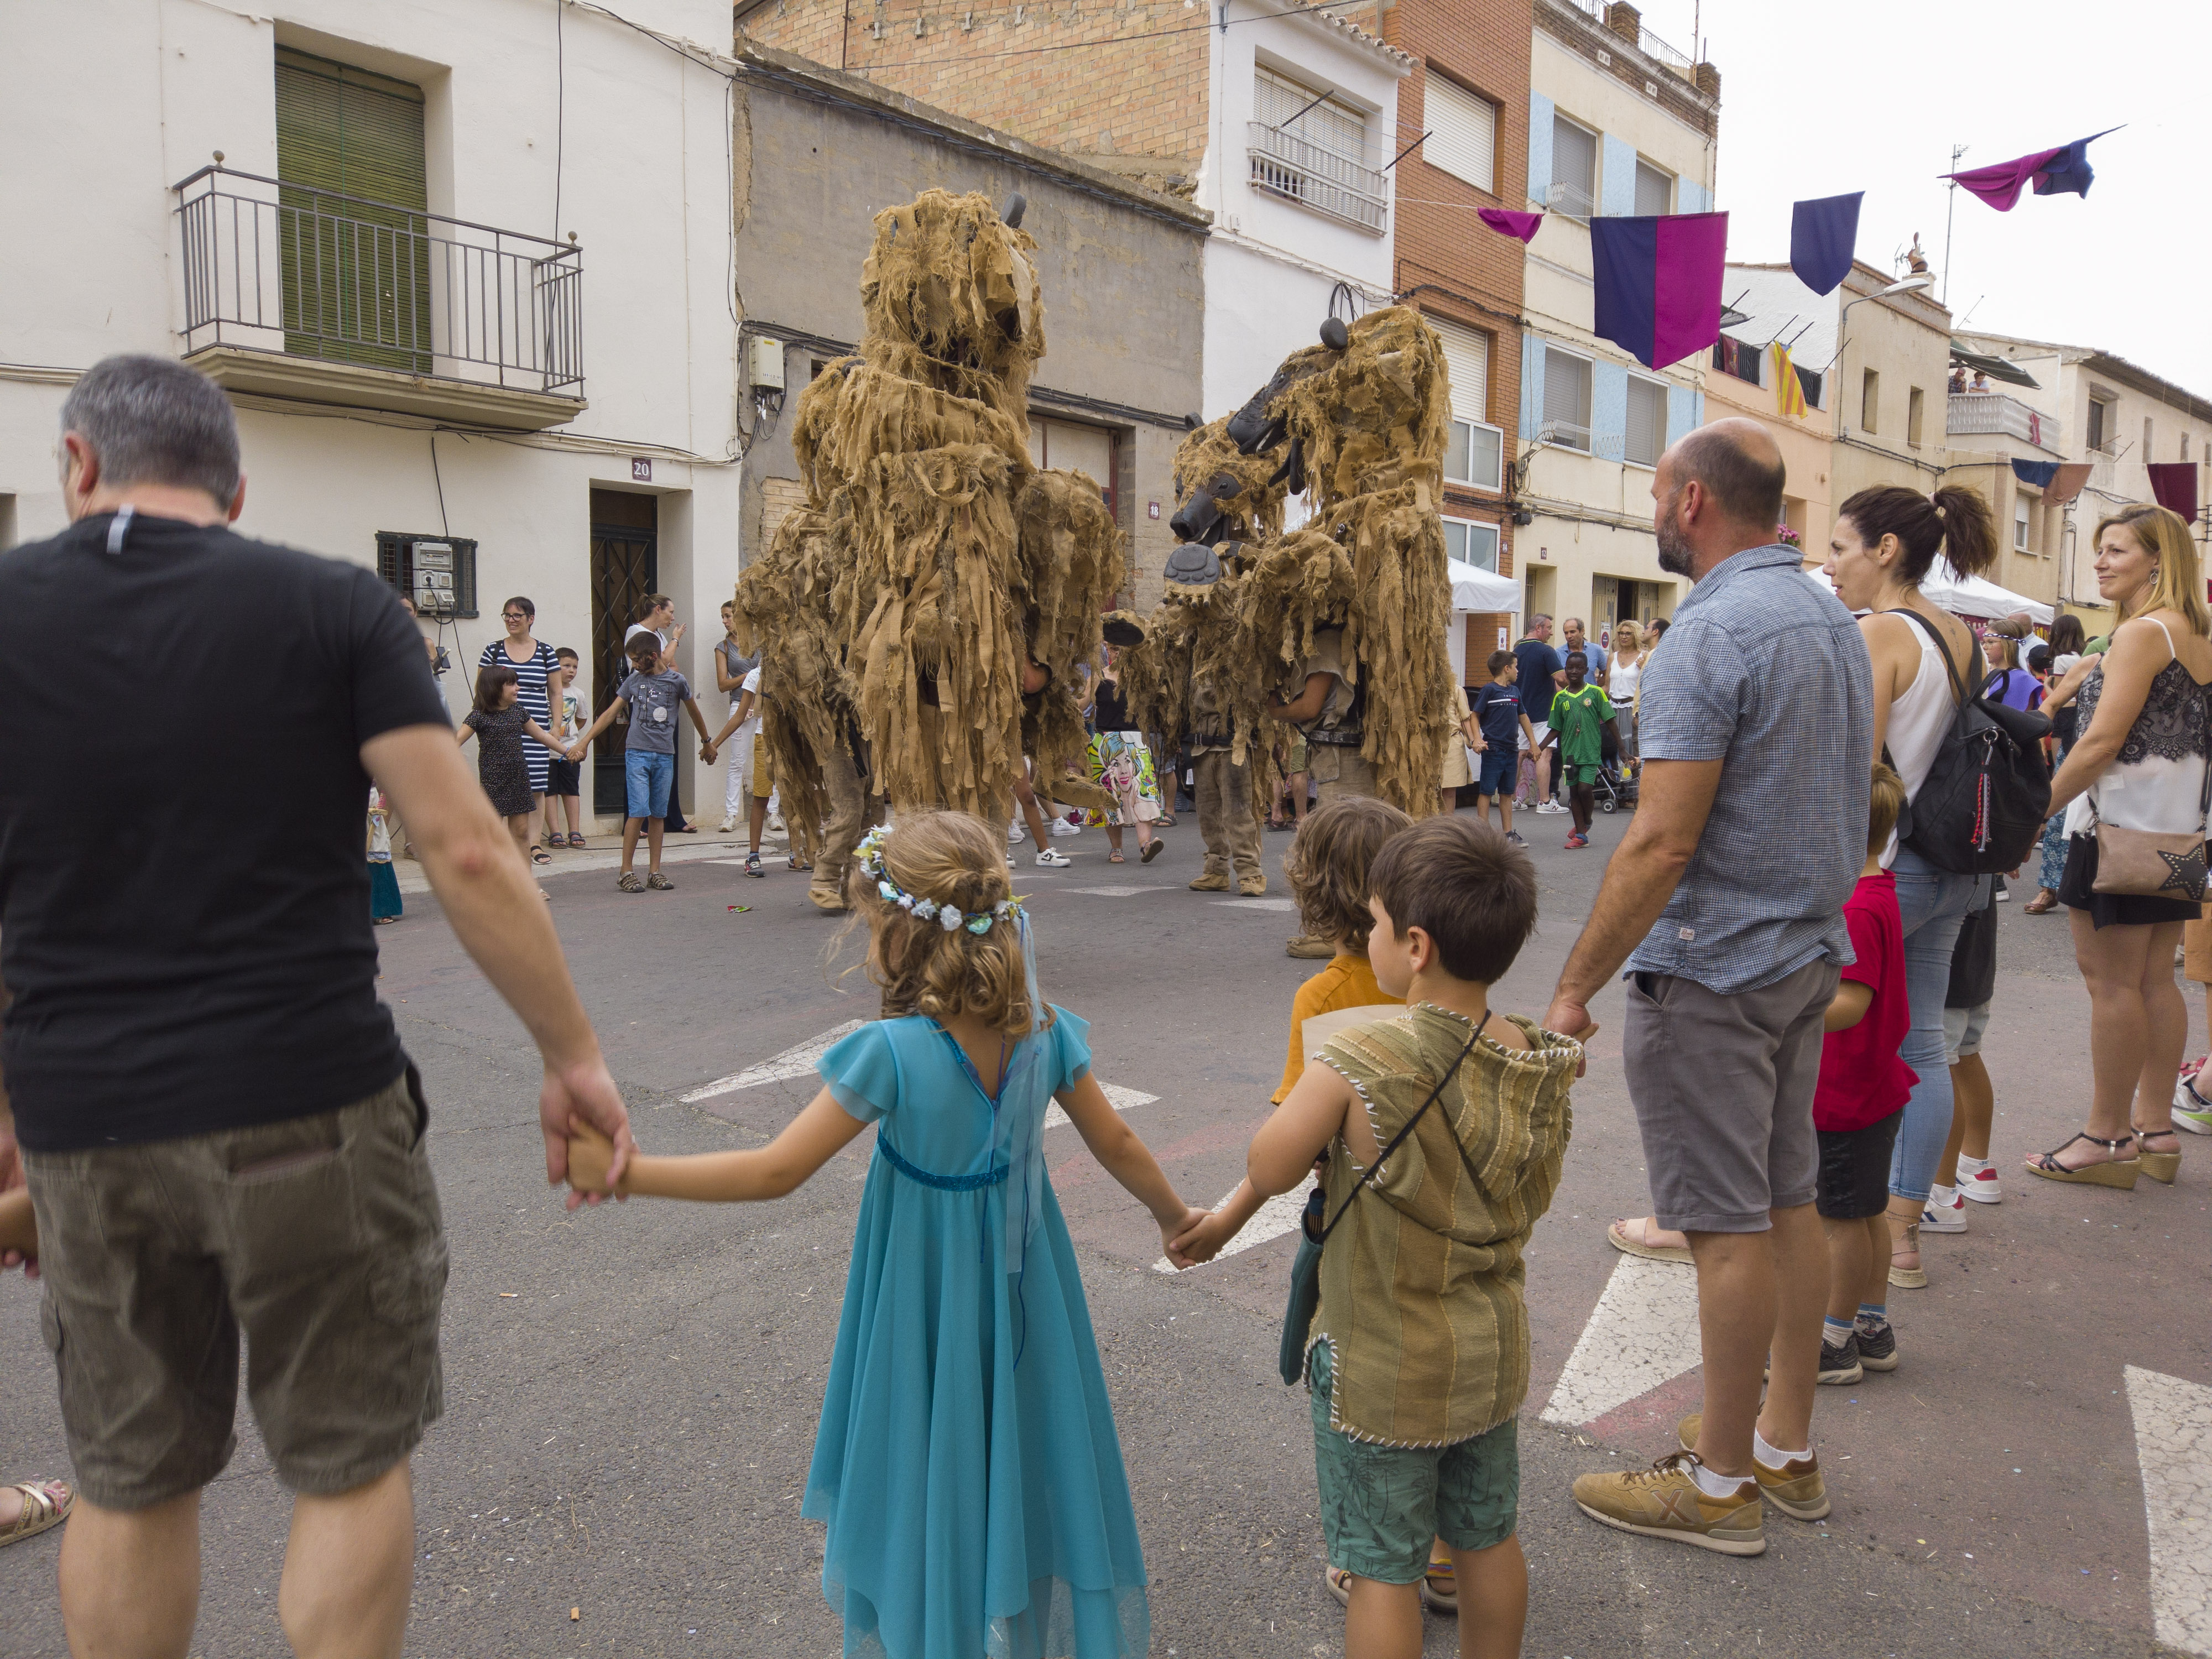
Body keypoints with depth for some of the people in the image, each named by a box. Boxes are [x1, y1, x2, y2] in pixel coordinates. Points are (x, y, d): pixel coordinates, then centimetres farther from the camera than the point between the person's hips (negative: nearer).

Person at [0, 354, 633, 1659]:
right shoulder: (337, 605, -3)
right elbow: (467, 852, -11)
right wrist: (575, 1055, -4)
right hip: (309, 1110, -3)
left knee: (129, 1482, 20)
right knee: (354, 1467, 13)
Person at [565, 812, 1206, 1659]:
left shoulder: (891, 1053, -27)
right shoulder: (1044, 1030, -12)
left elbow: (774, 1172, -24)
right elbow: (1117, 1145, -1)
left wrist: (623, 1171, -18)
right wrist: (1175, 1214, 18)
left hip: (924, 1299, -4)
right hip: (1023, 1289, 4)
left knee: (931, 1478, 17)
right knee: (1025, 1451, 24)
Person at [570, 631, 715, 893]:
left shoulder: (677, 681, 4)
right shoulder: (633, 681, 7)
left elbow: (694, 712, 19)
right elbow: (610, 713, 9)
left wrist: (706, 741, 30)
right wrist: (584, 741, 4)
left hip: (665, 755, 1)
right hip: (637, 753, -1)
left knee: (657, 815, 5)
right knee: (639, 812, -10)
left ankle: (654, 871, 10)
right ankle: (626, 872, -4)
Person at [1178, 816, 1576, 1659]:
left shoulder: (1359, 1063, -29)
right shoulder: (1544, 1065, -10)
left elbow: (1269, 1169, -17)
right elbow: (1533, 1203, 4)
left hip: (1380, 1367, -6)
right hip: (1493, 1353, 6)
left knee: (1382, 1567, 12)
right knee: (1489, 1539, 25)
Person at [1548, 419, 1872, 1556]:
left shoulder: (1711, 634, -19)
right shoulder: (1836, 623, 11)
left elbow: (1662, 843, -24)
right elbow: (1857, 800, 19)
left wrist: (1574, 989, -18)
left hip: (1708, 971, -9)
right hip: (1809, 957, 10)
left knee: (1727, 1226, 0)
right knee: (1788, 1204, 16)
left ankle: (1722, 1483, 14)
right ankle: (1788, 1449, 29)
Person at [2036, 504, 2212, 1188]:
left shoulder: (2142, 633, -15)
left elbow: (2102, 742, -21)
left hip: (2122, 824, -9)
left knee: (2111, 981, -3)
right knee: (2155, 980, 13)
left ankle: (2107, 1139, 3)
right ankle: (2156, 1128, 20)